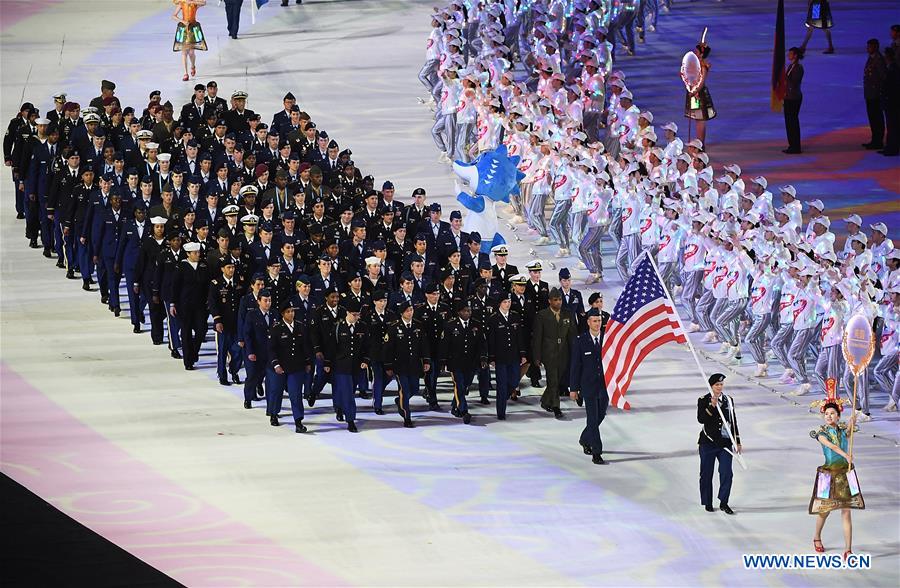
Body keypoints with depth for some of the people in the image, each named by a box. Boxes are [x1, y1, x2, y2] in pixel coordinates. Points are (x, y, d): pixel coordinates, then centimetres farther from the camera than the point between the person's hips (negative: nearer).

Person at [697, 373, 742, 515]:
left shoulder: (728, 401, 7)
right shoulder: (703, 401, -4)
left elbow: (733, 422, 12)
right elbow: (701, 419, -17)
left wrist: (737, 442, 11)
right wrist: (712, 406, -27)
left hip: (725, 443, 2)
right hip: (708, 443, -2)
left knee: (726, 473, -6)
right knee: (707, 474, 6)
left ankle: (724, 503, 6)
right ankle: (707, 503, 20)